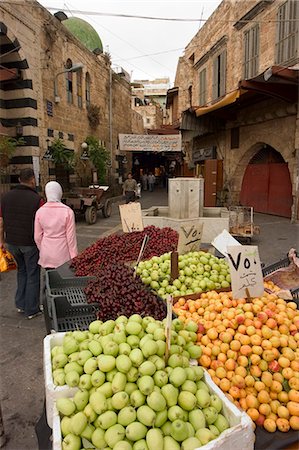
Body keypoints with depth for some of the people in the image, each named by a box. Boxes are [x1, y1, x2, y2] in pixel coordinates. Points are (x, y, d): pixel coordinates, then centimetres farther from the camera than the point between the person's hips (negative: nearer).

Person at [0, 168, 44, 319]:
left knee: (21, 270, 24)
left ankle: (20, 304, 27)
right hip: (31, 243, -5)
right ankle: (31, 310, 19)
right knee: (33, 275, 9)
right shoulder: (37, 199, -15)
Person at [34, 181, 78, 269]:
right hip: (62, 255, -3)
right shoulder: (68, 212, -15)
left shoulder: (40, 211, -5)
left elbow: (37, 237, 1)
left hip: (46, 255, 3)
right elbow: (71, 237, -12)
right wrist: (74, 257, -2)